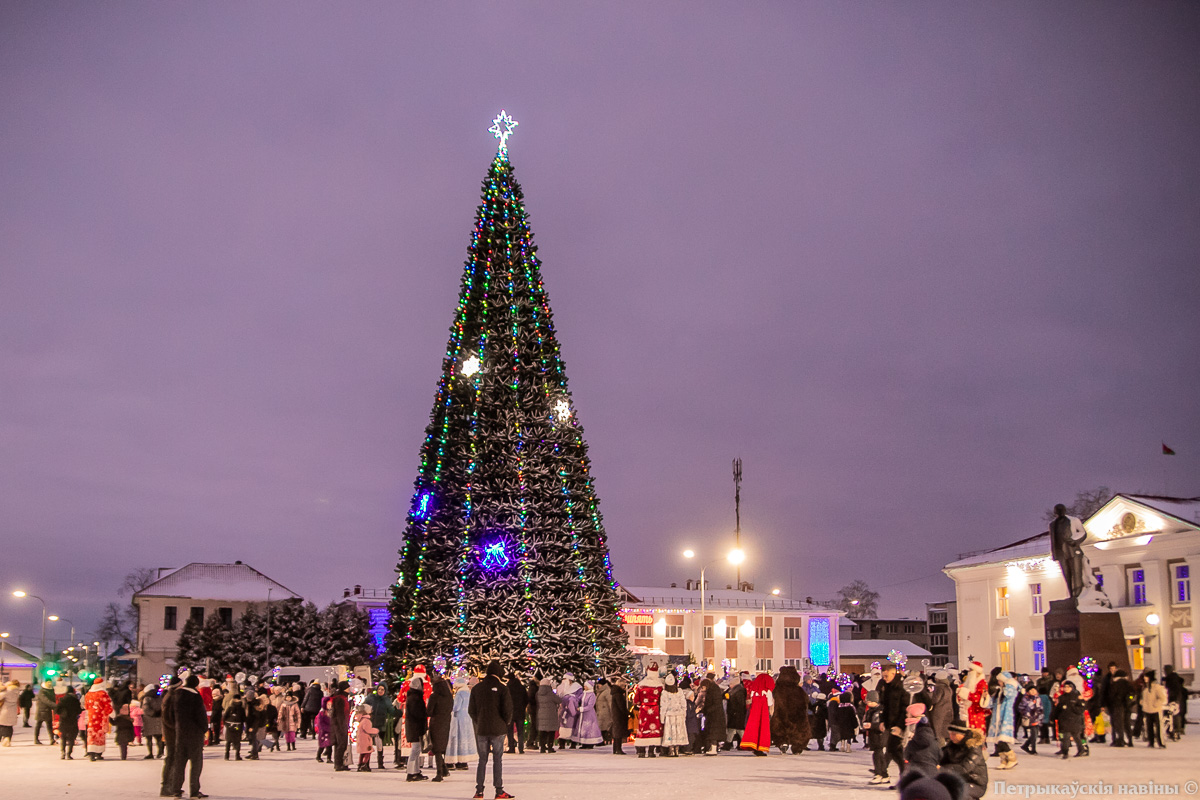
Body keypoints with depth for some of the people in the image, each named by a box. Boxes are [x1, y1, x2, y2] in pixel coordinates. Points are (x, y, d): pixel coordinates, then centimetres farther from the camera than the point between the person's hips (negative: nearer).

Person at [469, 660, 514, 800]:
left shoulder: (476, 688, 4)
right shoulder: (501, 688, -8)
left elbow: (471, 710, 6)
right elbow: (507, 709, -11)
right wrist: (506, 723, 6)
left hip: (481, 730, 3)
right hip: (498, 729, -3)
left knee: (482, 760, 11)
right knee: (497, 760, 1)